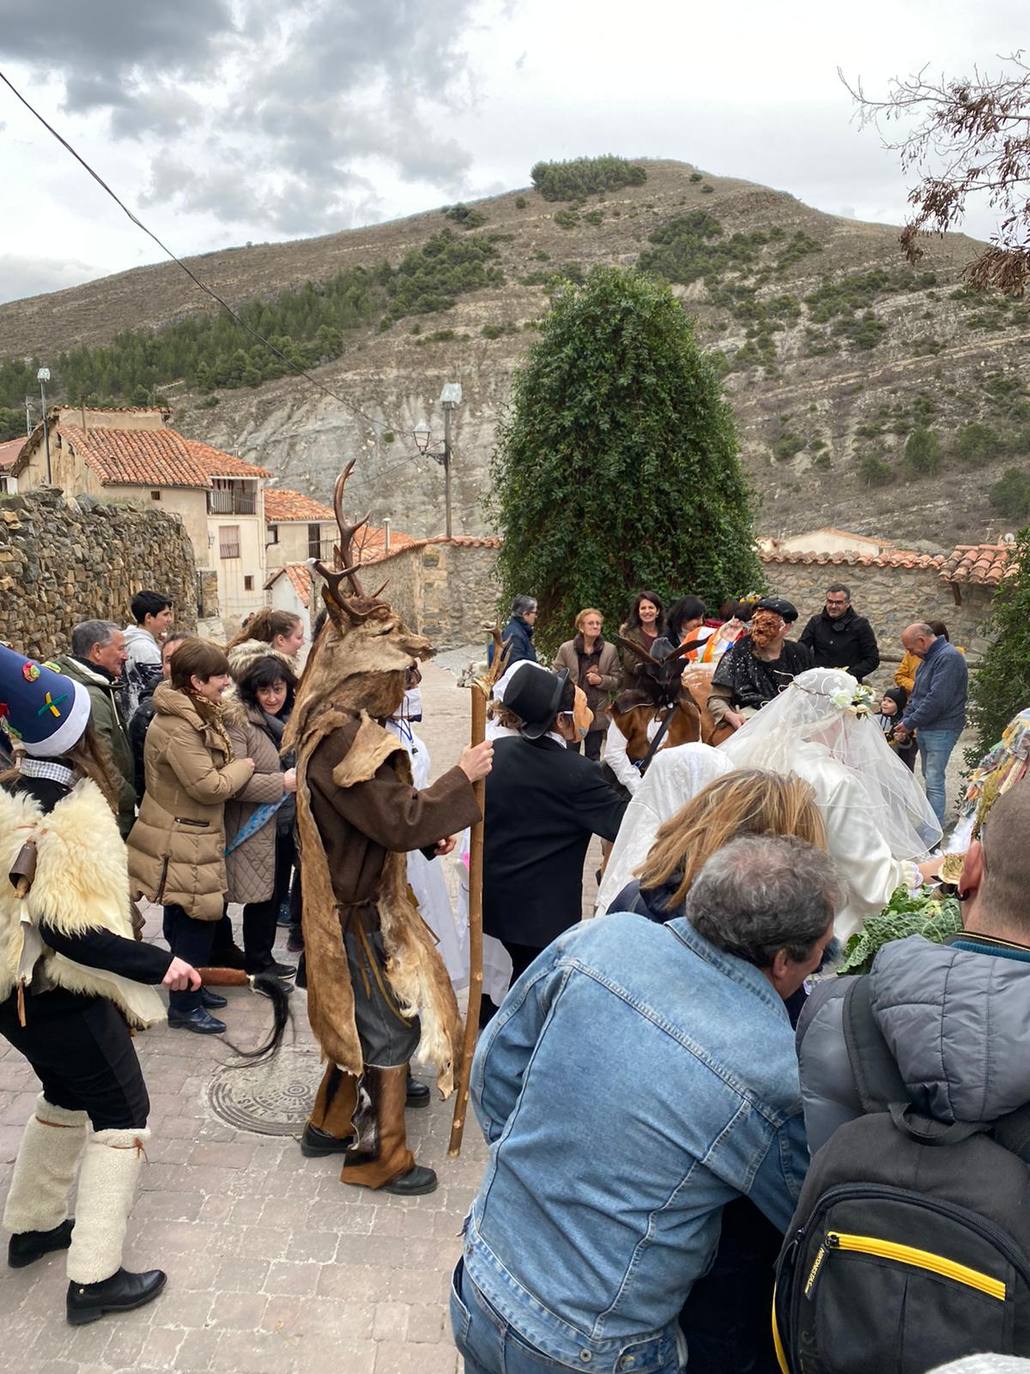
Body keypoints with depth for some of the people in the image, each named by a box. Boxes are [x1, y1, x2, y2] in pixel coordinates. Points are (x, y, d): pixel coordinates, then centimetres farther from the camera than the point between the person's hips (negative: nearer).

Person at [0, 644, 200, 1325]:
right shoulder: (74, 816, -25)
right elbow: (71, 929, -28)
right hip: (62, 995, -9)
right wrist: (157, 963, -23)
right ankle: (95, 1277, 9)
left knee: (67, 1097, 28)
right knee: (123, 1116, 4)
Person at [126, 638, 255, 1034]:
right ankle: (183, 1006, 13)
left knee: (185, 920, 21)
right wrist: (245, 765, -11)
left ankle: (190, 987, 35)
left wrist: (235, 768, 2)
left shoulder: (195, 715, 8)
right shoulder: (177, 727, -26)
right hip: (182, 843, -10)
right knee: (195, 922, 0)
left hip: (190, 837, 10)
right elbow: (210, 786, -26)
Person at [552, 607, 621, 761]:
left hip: (597, 713, 2)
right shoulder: (566, 648, -4)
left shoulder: (610, 650, 0)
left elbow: (615, 681, 4)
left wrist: (600, 680, -15)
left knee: (593, 757, 13)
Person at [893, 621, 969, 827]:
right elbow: (916, 694, 21)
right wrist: (905, 721, 7)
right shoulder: (928, 658, 15)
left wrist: (910, 723, -15)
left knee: (935, 780, -10)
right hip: (925, 729, 10)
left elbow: (937, 700, -23)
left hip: (941, 730, -10)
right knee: (930, 778, 16)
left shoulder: (948, 658, -17)